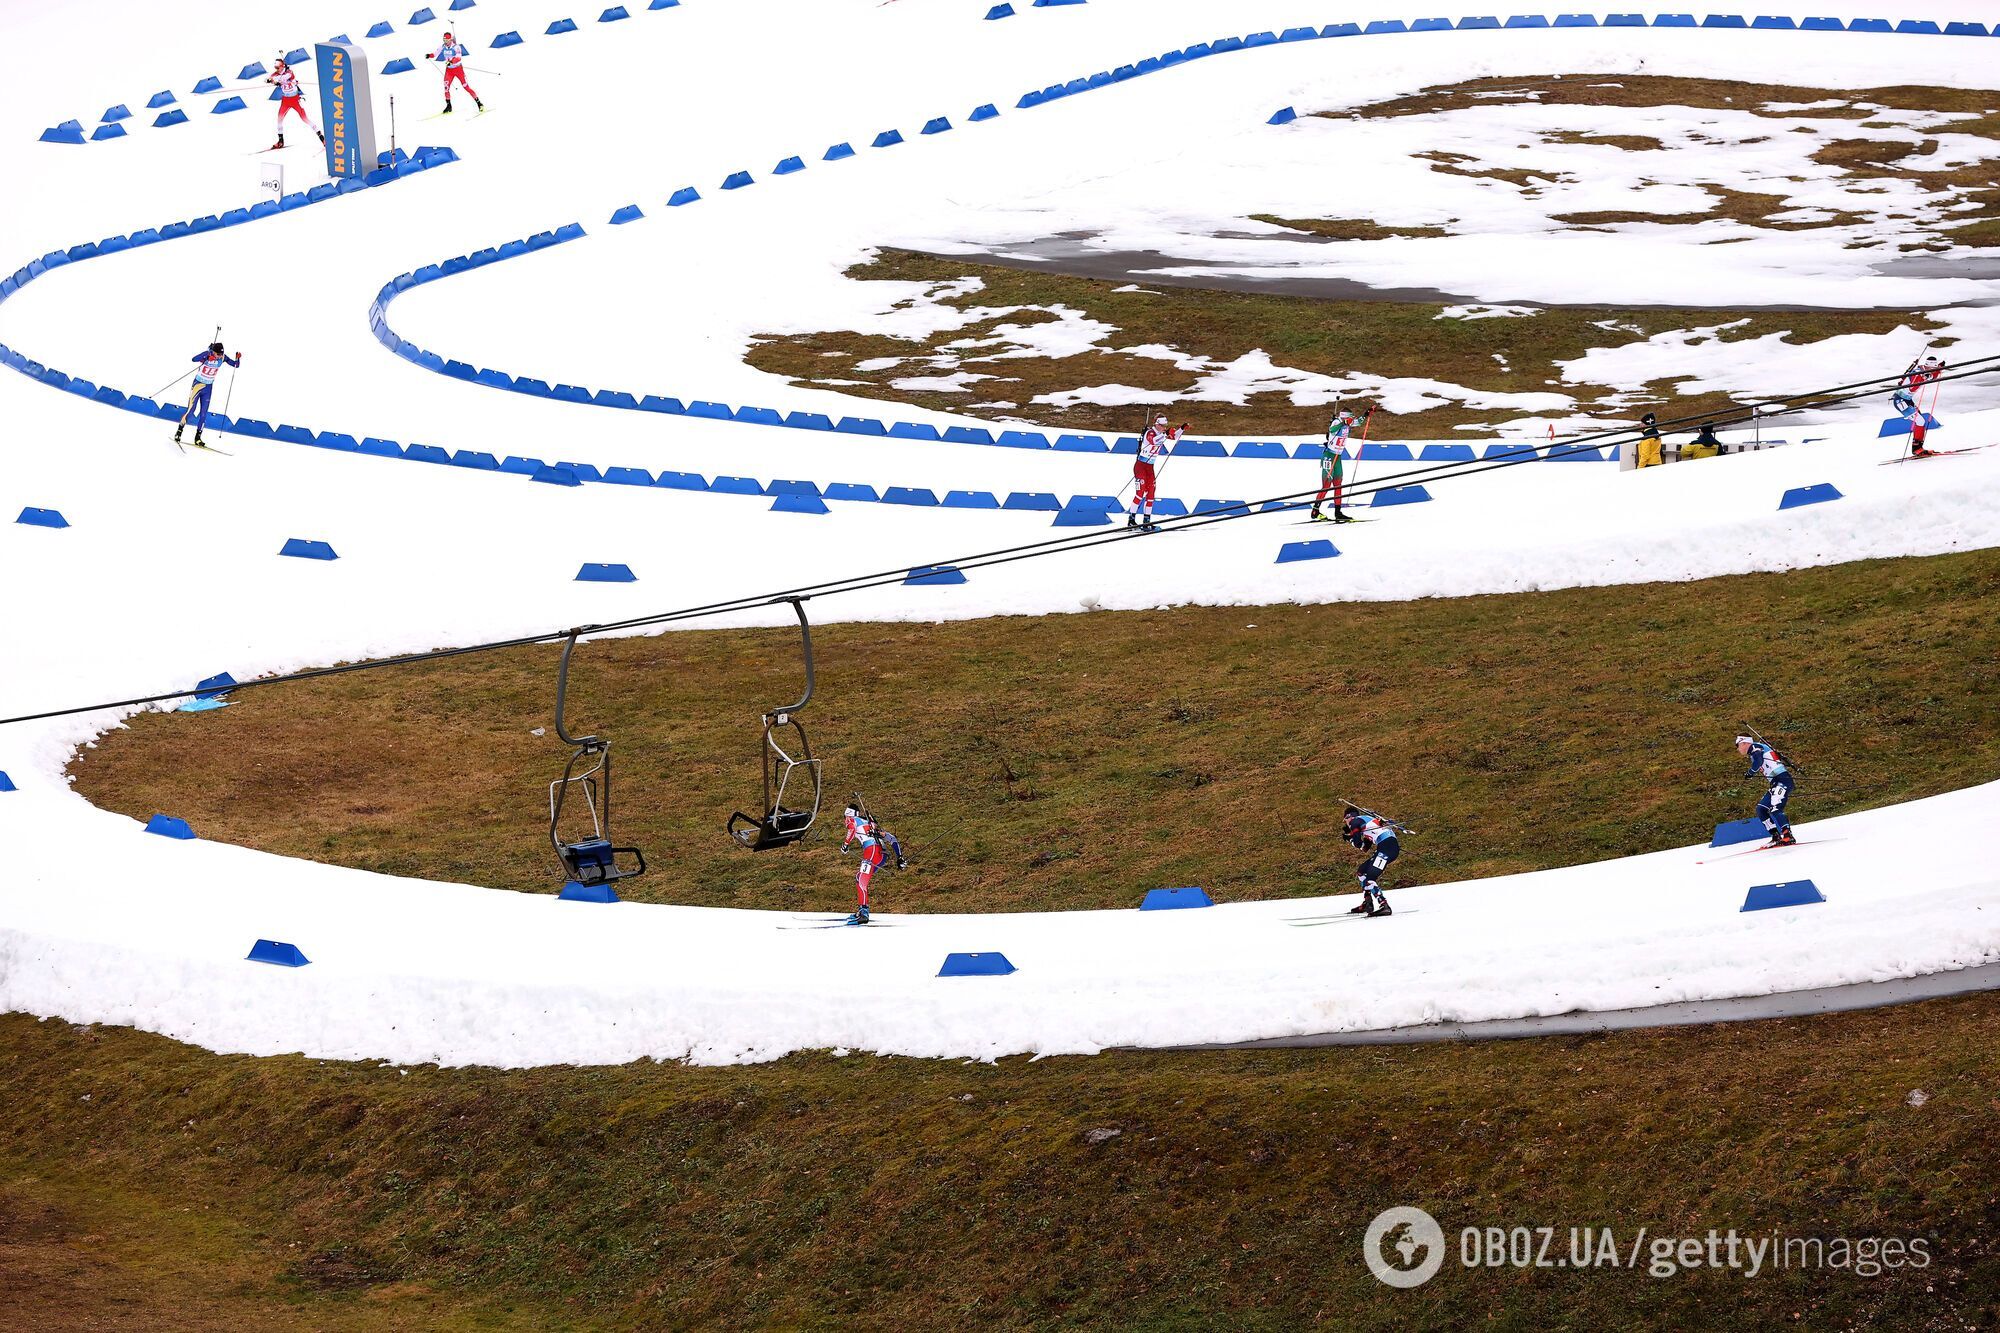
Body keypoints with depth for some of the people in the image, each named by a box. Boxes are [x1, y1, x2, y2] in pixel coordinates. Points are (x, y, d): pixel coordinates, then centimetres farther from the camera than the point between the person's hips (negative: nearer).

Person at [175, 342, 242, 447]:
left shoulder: (223, 357, -8)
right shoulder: (207, 354, -21)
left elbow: (235, 364, -2)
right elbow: (194, 359, -37)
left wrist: (238, 358, -23)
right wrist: (207, 358, -51)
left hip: (208, 388, 4)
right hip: (198, 385, -4)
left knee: (204, 413, 5)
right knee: (190, 410, -6)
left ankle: (198, 438, 14)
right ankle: (179, 432, 8)